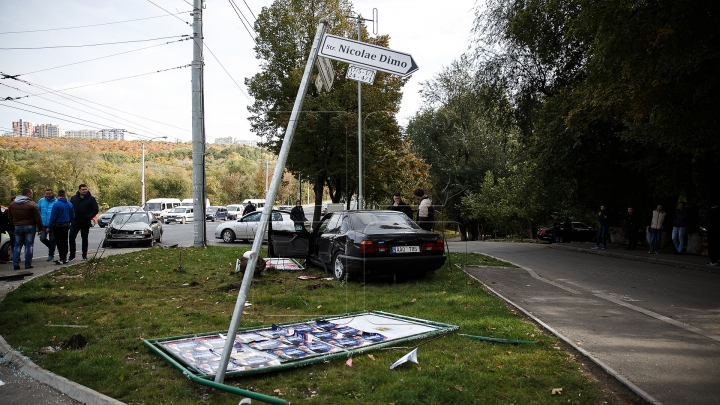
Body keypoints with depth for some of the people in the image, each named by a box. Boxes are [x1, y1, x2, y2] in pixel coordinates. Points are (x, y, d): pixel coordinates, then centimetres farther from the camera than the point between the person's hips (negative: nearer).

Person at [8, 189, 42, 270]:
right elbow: (37, 218, -10)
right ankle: (28, 264, 0)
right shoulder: (32, 204, -10)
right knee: (29, 245, 0)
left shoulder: (12, 204, 9)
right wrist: (40, 228, -2)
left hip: (18, 227, 4)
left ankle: (15, 263, 3)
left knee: (17, 245, 12)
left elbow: (10, 218, 16)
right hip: (30, 227, -4)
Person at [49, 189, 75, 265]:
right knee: (65, 242, 14)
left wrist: (50, 226, -7)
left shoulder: (56, 204, -16)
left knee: (59, 242, -1)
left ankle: (62, 259, -4)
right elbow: (72, 216, 10)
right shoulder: (70, 204, 4)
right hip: (66, 226, 6)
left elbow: (53, 217, -15)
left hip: (58, 226, -6)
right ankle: (64, 258, 19)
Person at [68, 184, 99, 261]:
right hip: (75, 223, 2)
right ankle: (72, 255, 7)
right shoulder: (74, 198, 5)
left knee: (84, 239, 7)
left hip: (85, 223, -2)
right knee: (71, 238, -1)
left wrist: (88, 217, -15)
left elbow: (95, 210, -4)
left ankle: (84, 255, 16)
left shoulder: (91, 199, -3)